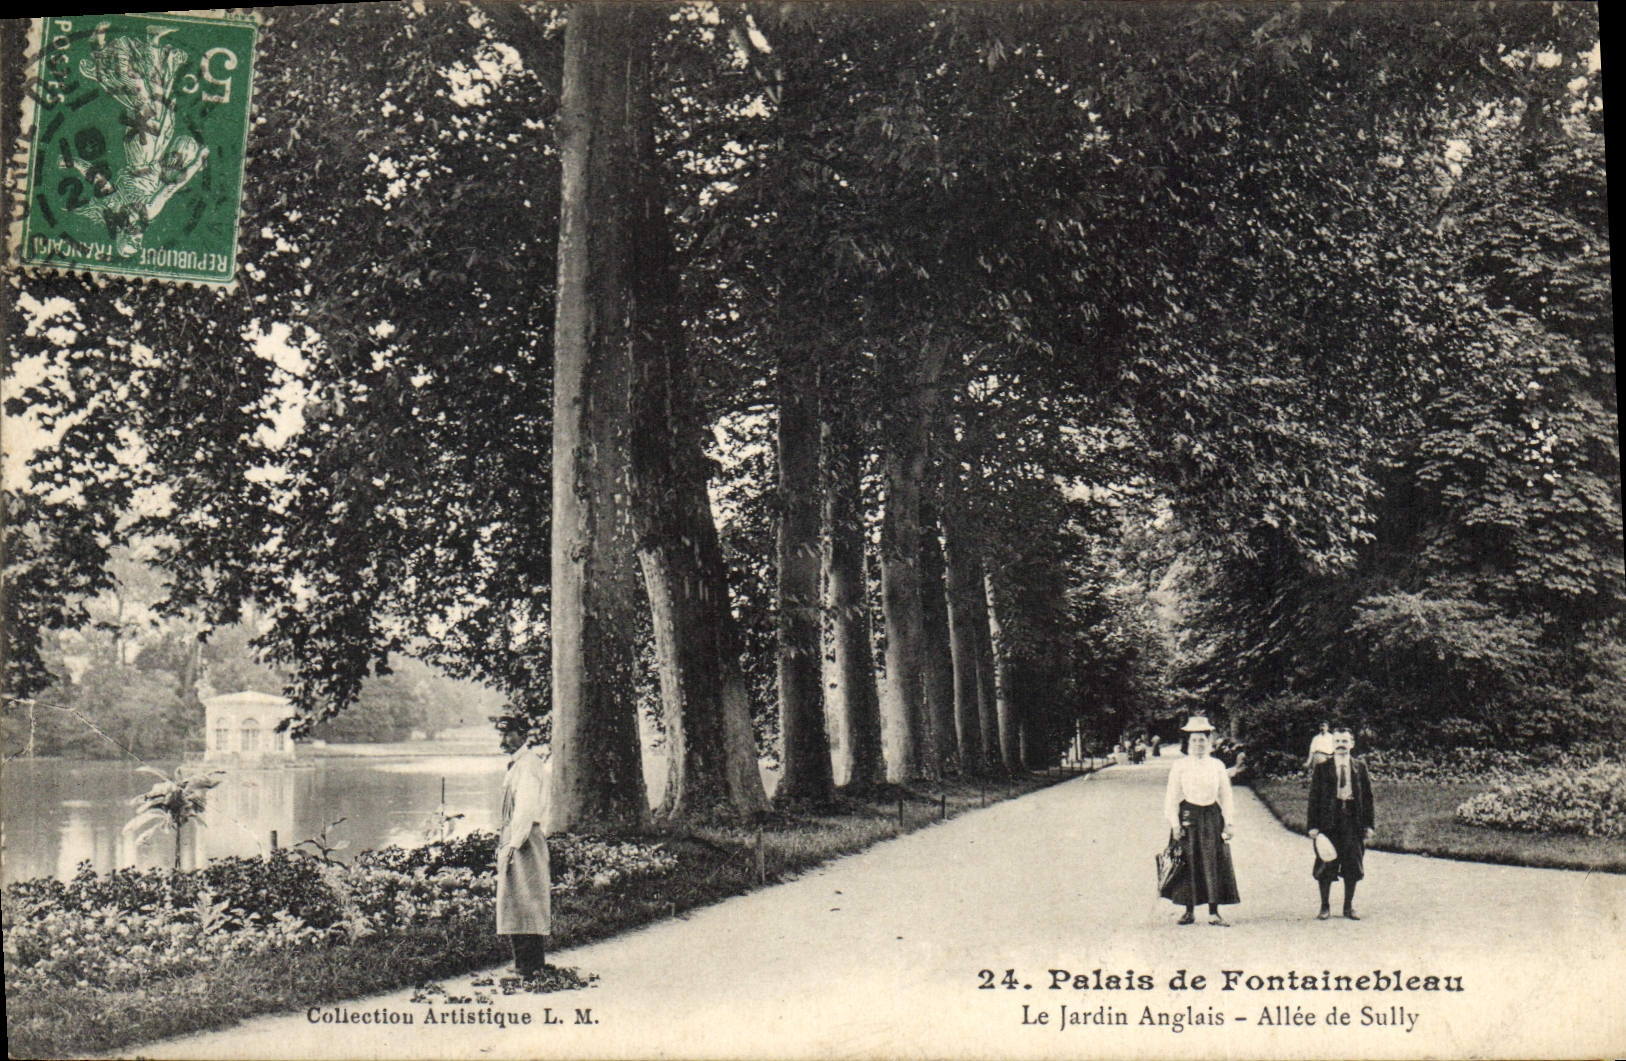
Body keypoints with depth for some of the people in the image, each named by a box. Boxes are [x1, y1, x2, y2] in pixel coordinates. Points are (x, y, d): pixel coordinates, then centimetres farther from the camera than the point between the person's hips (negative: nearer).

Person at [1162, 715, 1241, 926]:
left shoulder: (1217, 766, 7)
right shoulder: (1180, 766, 0)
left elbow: (1225, 795, 8)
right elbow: (1172, 796, -1)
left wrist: (1228, 822, 2)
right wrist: (1174, 823, -7)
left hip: (1212, 817, 2)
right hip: (1187, 816, -2)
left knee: (1214, 863, 0)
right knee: (1188, 863, 2)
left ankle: (1214, 913, 7)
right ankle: (1189, 911, 12)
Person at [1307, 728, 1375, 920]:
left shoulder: (1360, 767, 7)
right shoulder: (1322, 768, 2)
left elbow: (1367, 796, 8)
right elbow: (1314, 797, 1)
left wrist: (1368, 824, 3)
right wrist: (1313, 825, -5)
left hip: (1353, 821, 1)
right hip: (1328, 822, -1)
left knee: (1352, 867, 5)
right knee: (1325, 867, 1)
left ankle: (1349, 907, 19)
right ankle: (1325, 907, 12)